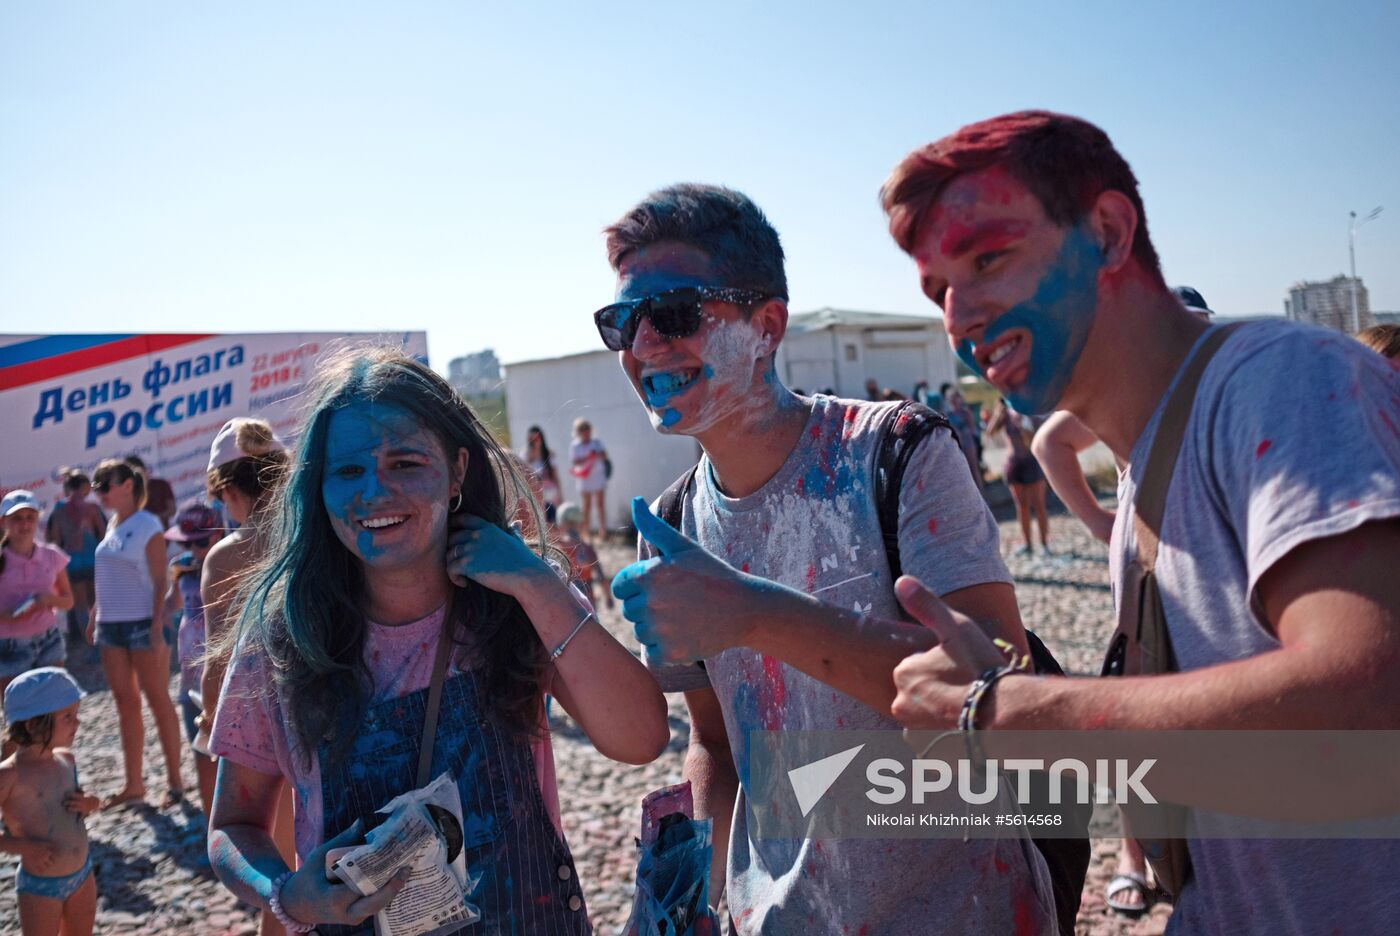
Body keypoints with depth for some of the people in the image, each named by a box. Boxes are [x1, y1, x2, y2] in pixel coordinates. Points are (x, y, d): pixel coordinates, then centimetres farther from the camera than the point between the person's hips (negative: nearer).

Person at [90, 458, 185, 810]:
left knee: (158, 701, 1)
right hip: (111, 624, 7)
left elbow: (160, 582, -14)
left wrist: (157, 629, -19)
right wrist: (96, 619, 15)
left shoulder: (148, 526, -12)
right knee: (125, 703, 11)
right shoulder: (112, 523, 10)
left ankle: (174, 780, 11)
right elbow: (108, 580, 17)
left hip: (142, 624, -7)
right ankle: (133, 784, 20)